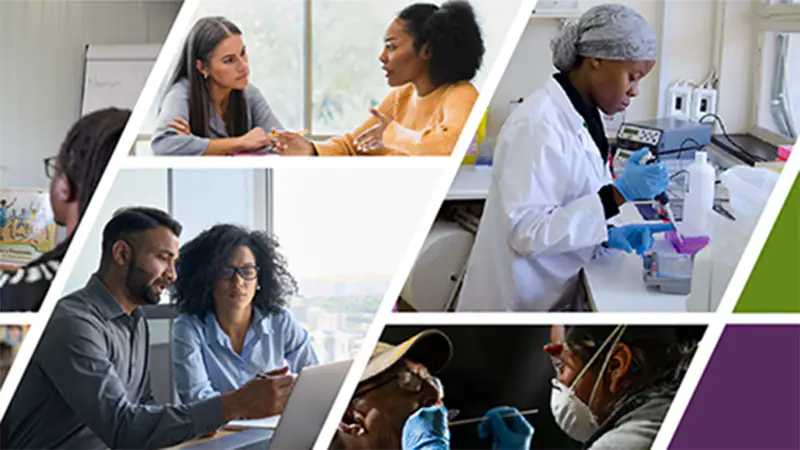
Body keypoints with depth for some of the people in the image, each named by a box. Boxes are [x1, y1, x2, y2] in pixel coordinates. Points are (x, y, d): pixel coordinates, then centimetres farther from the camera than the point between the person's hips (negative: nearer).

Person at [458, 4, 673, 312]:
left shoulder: (583, 119, 5)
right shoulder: (538, 125, -22)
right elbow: (526, 232, -25)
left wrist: (608, 234, -7)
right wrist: (618, 195, -26)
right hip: (519, 302, -8)